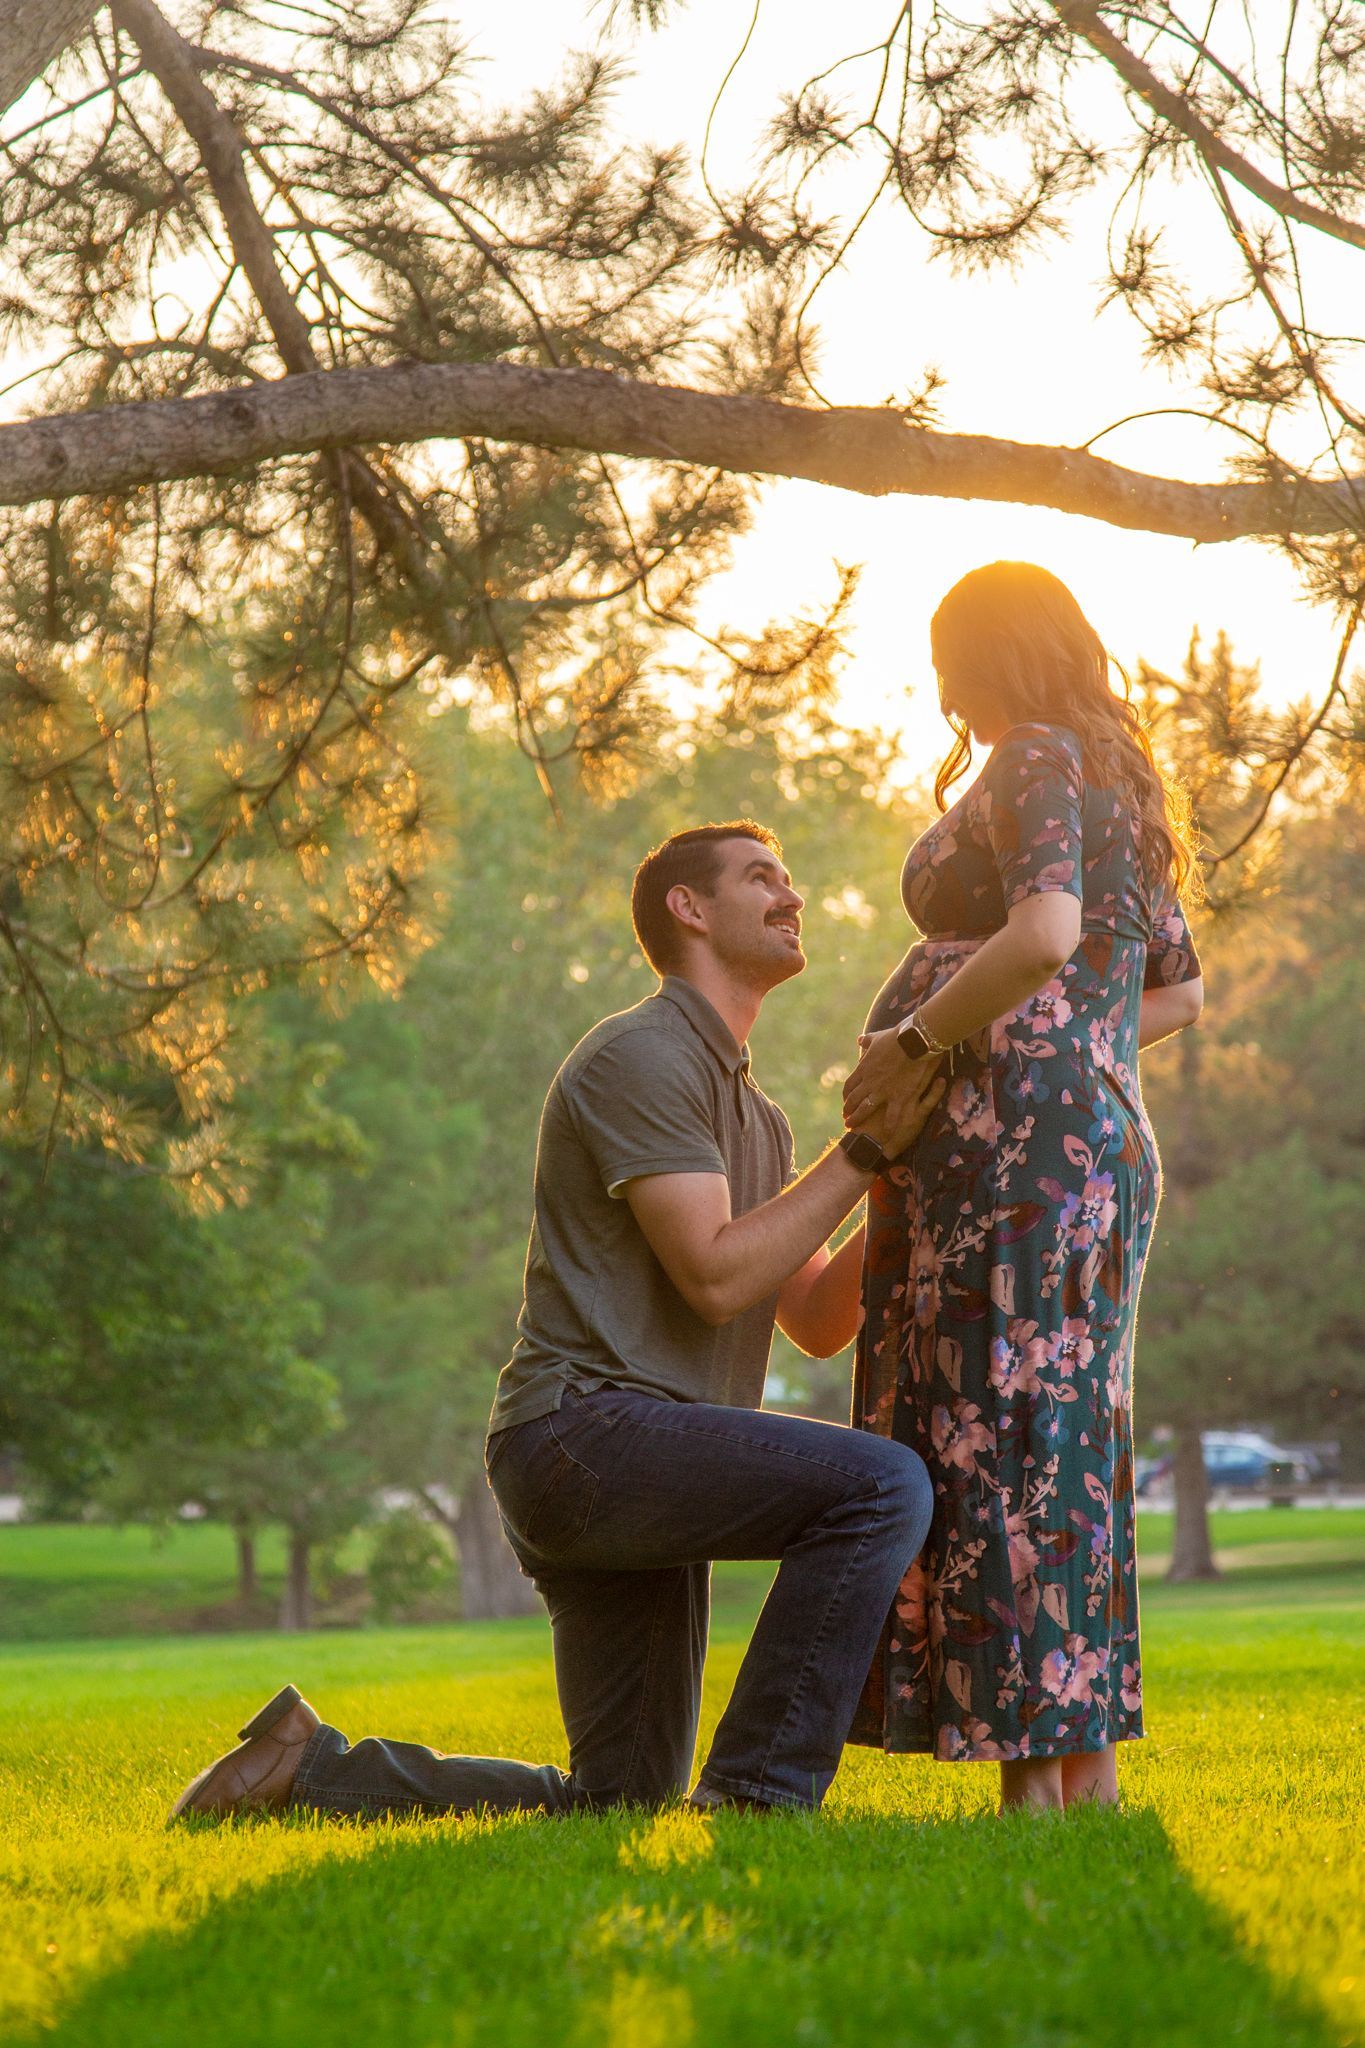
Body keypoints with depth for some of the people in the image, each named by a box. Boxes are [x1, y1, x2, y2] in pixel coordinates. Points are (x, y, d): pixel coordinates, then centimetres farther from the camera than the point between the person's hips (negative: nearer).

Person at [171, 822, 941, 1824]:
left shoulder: (757, 1117, 24)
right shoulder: (642, 1056, -7)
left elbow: (820, 1321, 18)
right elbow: (715, 1275, -15)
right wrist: (866, 1152, -10)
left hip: (649, 1476, 10)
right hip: (586, 1429, -10)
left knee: (618, 1805, 10)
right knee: (881, 1486, -26)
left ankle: (316, 1768, 17)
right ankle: (758, 1799, -22)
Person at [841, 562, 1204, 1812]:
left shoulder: (1037, 762, -6)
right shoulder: (1126, 791, 22)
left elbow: (1043, 935, -24)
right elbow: (1181, 990, 29)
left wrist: (916, 1043, -15)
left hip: (1011, 1145, -10)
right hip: (1095, 1140, 10)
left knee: (1004, 1452, -10)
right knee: (1049, 1460, 8)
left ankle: (1071, 1792, -12)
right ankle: (1057, 1787, 8)